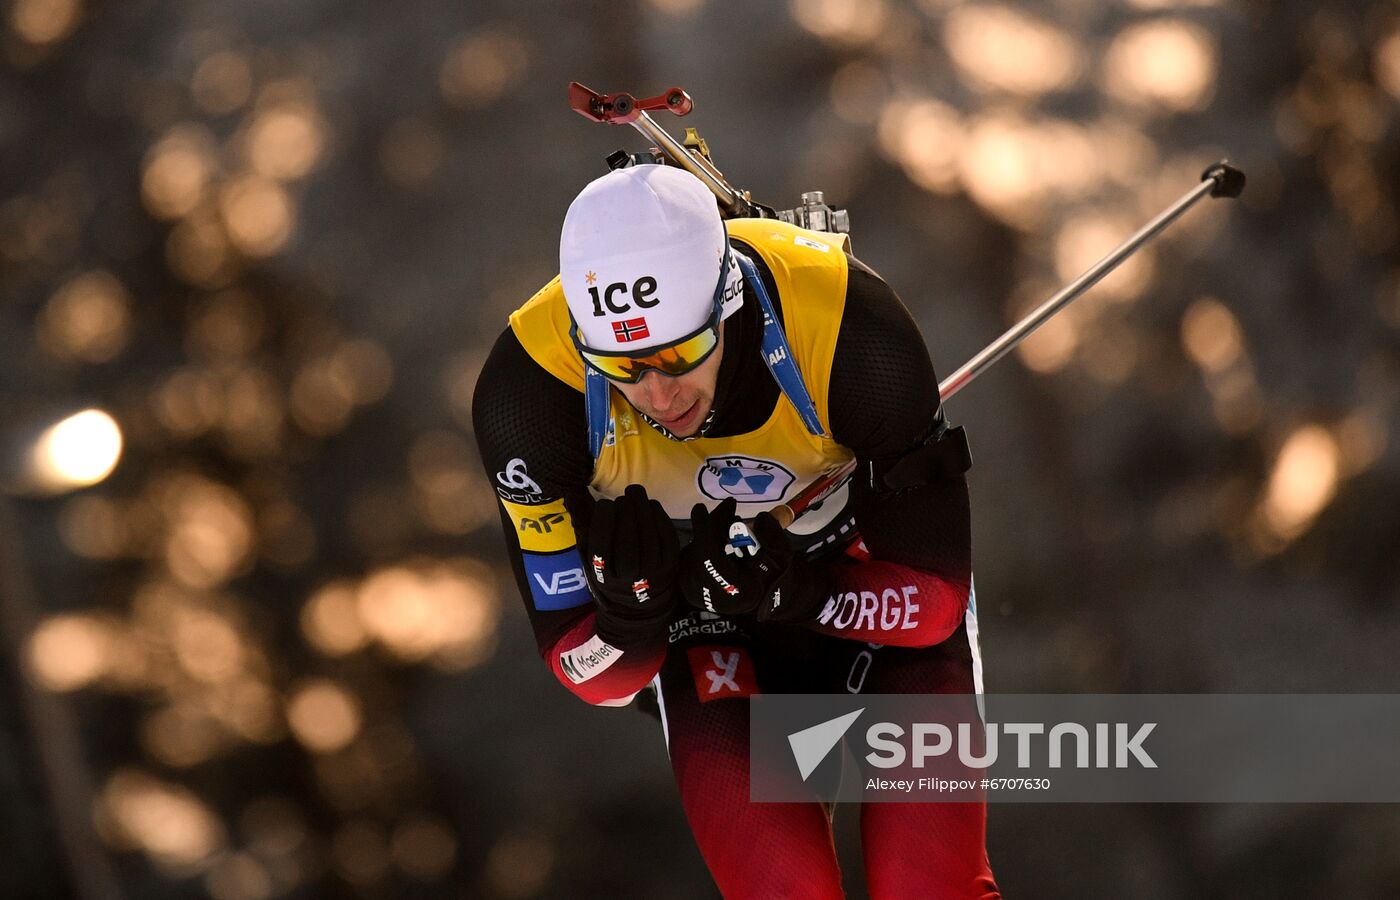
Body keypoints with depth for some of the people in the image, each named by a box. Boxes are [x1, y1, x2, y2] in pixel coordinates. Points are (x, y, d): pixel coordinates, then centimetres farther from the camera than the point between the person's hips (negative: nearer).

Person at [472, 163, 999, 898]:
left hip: (870, 577, -1)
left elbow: (934, 599, -20)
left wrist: (799, 594, -39)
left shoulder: (849, 328, -33)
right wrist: (628, 610, -41)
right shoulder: (528, 389, -30)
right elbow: (590, 675, -18)